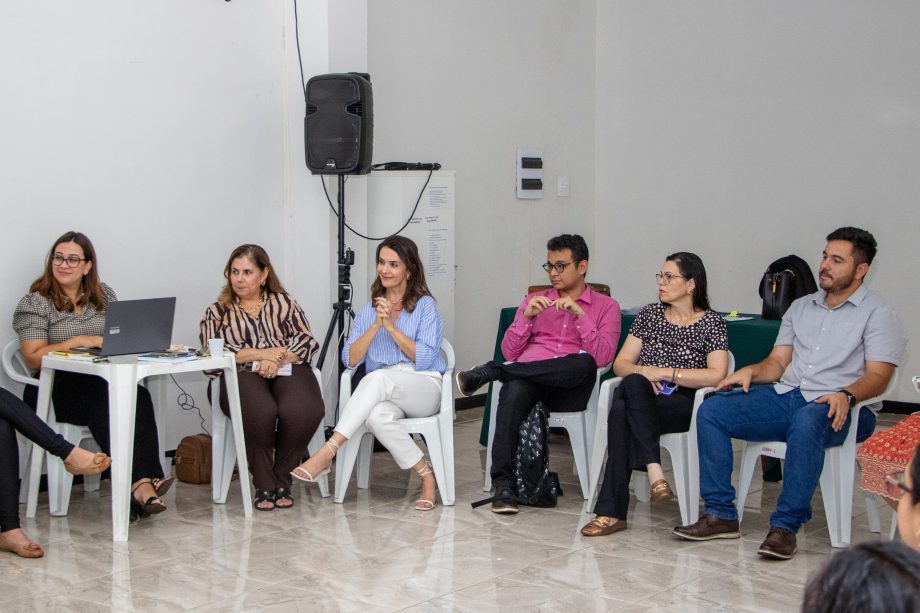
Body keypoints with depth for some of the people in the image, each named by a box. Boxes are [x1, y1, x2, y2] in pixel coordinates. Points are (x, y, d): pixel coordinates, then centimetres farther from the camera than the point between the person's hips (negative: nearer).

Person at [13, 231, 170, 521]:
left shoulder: (104, 296, 17)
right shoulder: (35, 302, 3)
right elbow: (33, 358, -5)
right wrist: (77, 341, -14)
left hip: (101, 385, 4)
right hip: (54, 390, -4)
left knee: (139, 396, -33)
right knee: (109, 399, -36)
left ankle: (141, 483, -44)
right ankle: (139, 482, -40)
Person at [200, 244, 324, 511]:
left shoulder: (284, 302, 20)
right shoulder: (218, 311, 19)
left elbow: (307, 342, 9)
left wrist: (276, 360, -9)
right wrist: (261, 354, -7)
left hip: (288, 370, 1)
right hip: (243, 375, -1)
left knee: (302, 410, -34)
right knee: (260, 411, -37)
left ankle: (282, 480, -14)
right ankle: (263, 486, -20)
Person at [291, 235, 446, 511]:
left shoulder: (425, 305, 5)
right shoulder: (368, 310, 17)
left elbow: (424, 358, -6)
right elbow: (350, 359, 4)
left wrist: (391, 326, -12)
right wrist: (376, 325, -9)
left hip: (424, 387, -2)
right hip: (382, 394, 3)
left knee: (378, 378, -36)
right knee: (377, 416, -37)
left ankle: (326, 454, -40)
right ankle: (426, 473, -21)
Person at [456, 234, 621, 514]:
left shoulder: (606, 306, 15)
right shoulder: (534, 300, 23)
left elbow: (602, 357, -2)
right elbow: (509, 352, 13)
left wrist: (580, 315, -9)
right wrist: (527, 317, -1)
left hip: (569, 388, -1)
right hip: (528, 379, 1)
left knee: (584, 364, -38)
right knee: (514, 389, -37)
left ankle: (489, 371, -26)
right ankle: (503, 485, -35)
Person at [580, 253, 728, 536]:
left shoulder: (711, 322, 4)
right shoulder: (650, 314, 15)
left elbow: (716, 375, -9)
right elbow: (621, 364, 13)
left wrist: (664, 373, -13)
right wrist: (642, 372, -11)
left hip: (684, 406, -3)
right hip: (641, 401, 4)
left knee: (621, 412, -36)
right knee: (632, 383, -37)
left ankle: (611, 511, -36)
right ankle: (654, 470, -41)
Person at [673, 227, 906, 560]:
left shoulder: (877, 314, 4)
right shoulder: (800, 307, 22)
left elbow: (877, 376, -7)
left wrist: (846, 395, -27)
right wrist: (751, 370, -4)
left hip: (832, 407, -6)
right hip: (783, 396, 6)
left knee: (806, 422, -41)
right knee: (712, 410, -15)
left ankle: (786, 526, -33)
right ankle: (720, 514, -13)